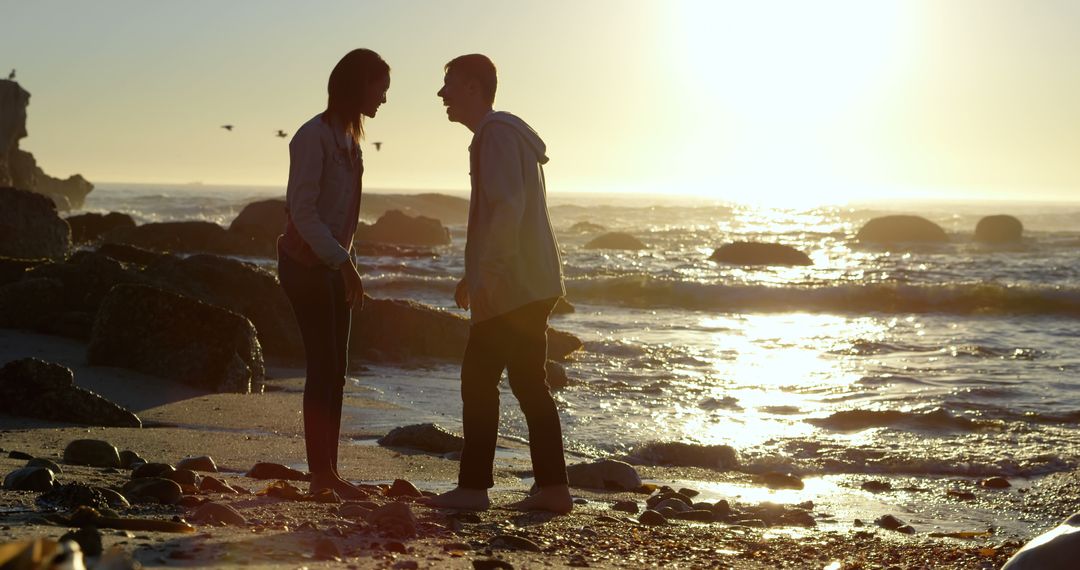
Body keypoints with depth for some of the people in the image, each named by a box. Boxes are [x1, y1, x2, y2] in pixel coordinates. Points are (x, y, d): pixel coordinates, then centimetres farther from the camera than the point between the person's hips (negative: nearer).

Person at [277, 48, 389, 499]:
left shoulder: (348, 137, 12)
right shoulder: (315, 136, -15)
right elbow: (302, 210, -20)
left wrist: (347, 264, 15)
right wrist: (343, 262, -24)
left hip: (334, 265, 9)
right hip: (306, 264, -9)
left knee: (334, 371, 8)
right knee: (323, 367, -8)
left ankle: (329, 472, 12)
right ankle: (321, 474, -2)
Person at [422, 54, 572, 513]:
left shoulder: (496, 132, -12)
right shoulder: (505, 132, 21)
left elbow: (508, 207, -23)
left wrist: (487, 274, -25)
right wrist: (474, 274, 27)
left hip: (511, 288, -10)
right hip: (532, 286, 10)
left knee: (479, 380, -6)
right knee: (529, 384, 10)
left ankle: (473, 487, -4)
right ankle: (552, 488, 10)